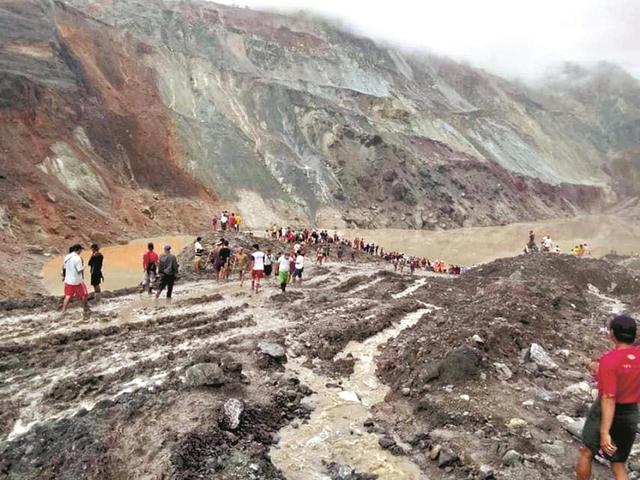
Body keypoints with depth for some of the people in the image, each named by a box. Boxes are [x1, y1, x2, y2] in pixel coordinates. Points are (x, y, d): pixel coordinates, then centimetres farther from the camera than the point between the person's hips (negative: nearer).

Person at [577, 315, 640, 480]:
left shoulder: (609, 360, -25)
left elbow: (609, 398, -27)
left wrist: (604, 433, -25)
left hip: (606, 414, -5)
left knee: (586, 453, 17)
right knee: (619, 464, 16)